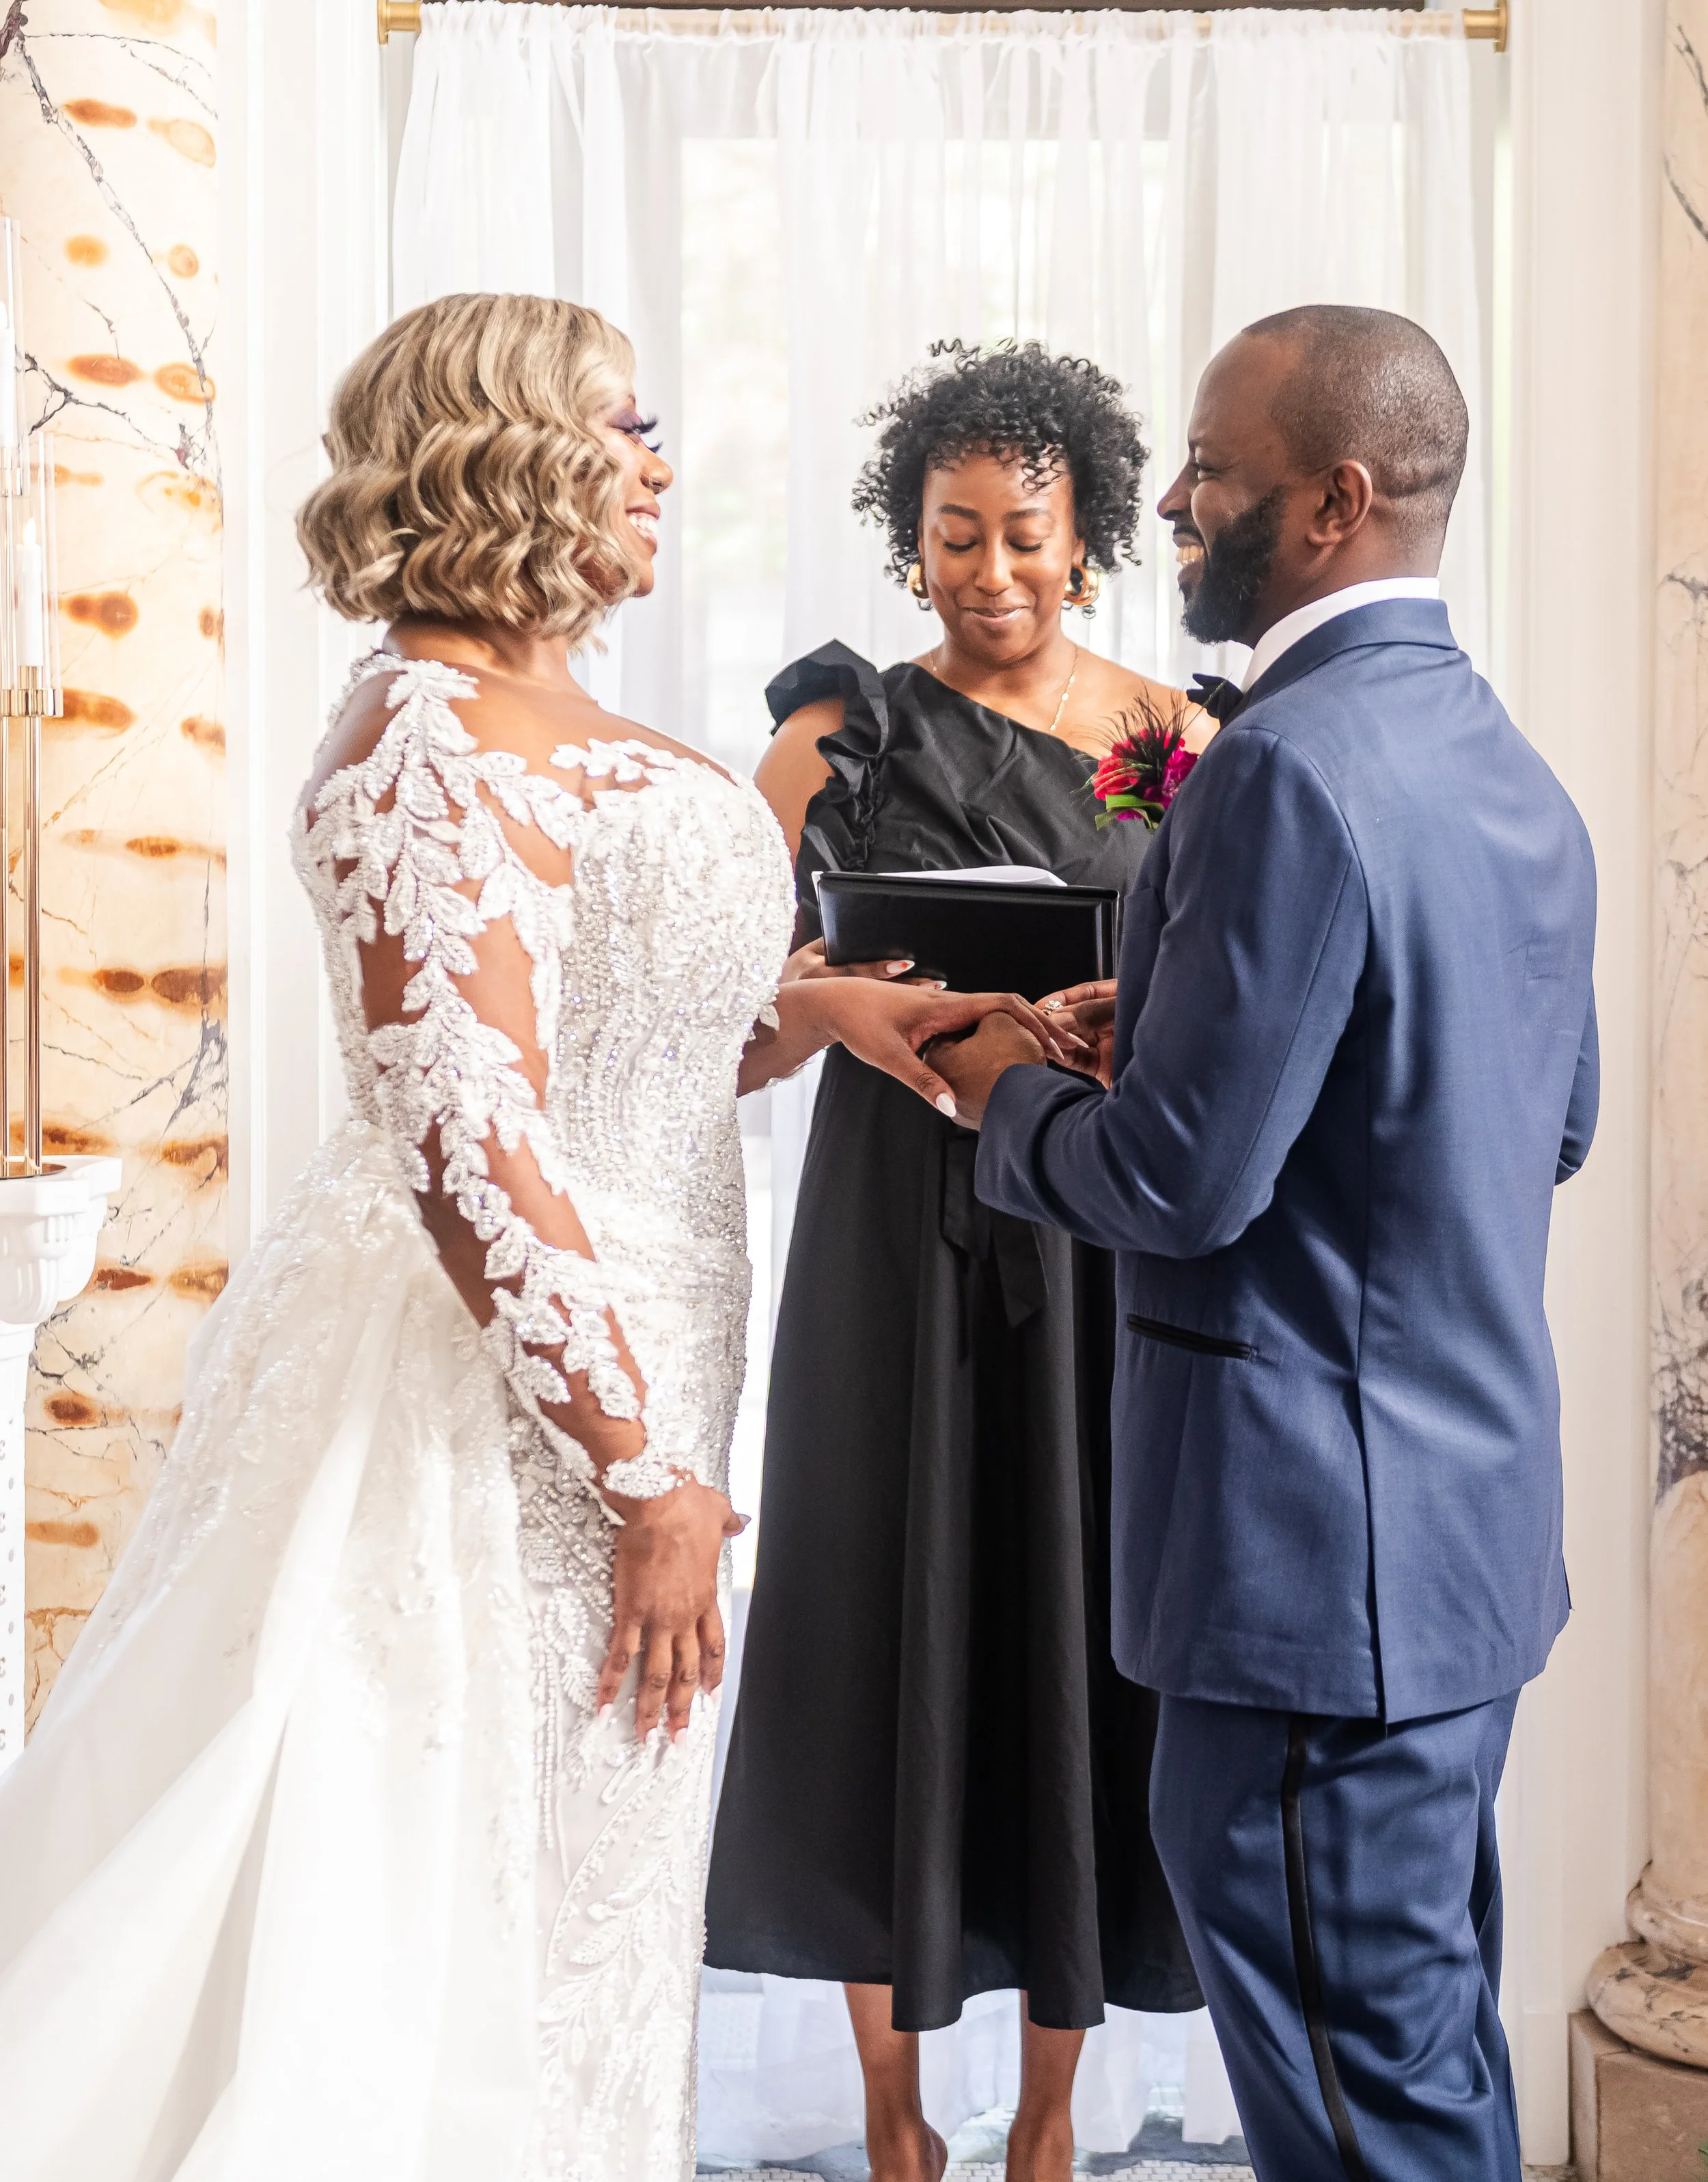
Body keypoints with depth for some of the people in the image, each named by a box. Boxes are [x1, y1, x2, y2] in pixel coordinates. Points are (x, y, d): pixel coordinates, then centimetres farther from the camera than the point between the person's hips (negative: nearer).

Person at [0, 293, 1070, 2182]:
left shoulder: (553, 726, 10)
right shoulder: (437, 751, -20)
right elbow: (472, 1154, -24)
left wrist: (819, 1010, 1)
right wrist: (646, 1474, -21)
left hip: (625, 1336, 10)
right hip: (510, 1387, -10)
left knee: (584, 1874, 19)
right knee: (514, 1900, 4)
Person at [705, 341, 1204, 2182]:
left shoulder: (1167, 735, 6)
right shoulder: (843, 738, 2)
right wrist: (846, 998, -19)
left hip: (1109, 1236, 1)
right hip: (909, 1232, -1)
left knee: (1085, 1617, 5)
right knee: (900, 1627, 2)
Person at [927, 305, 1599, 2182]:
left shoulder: (1292, 767, -21)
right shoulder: (1512, 771, 10)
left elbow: (1181, 1178, -23)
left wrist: (1008, 1095, -2)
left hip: (1323, 1548, -10)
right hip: (1478, 1520, 10)